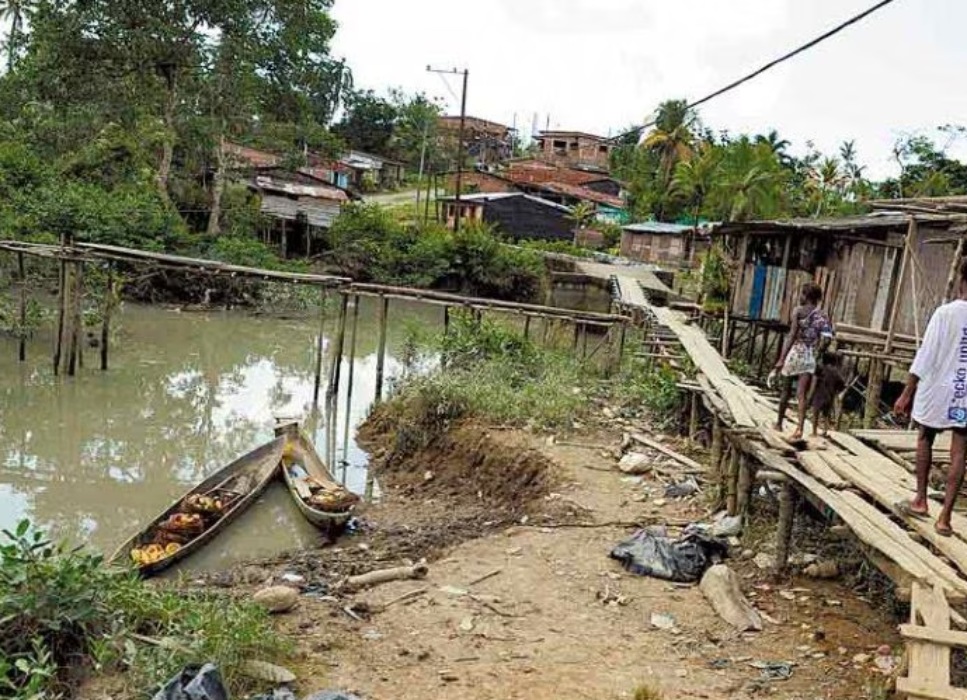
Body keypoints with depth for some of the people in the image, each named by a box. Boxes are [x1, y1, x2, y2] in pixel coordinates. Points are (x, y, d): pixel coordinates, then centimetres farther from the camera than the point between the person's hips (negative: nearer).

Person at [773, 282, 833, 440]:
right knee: (802, 394, -3)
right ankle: (799, 429, -19)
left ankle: (779, 424, 30)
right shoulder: (823, 315, 7)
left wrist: (781, 359, -14)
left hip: (795, 353, -2)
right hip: (811, 357, 2)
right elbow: (825, 339, -2)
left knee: (786, 390, 15)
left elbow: (792, 336, -13)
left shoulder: (798, 311, -5)